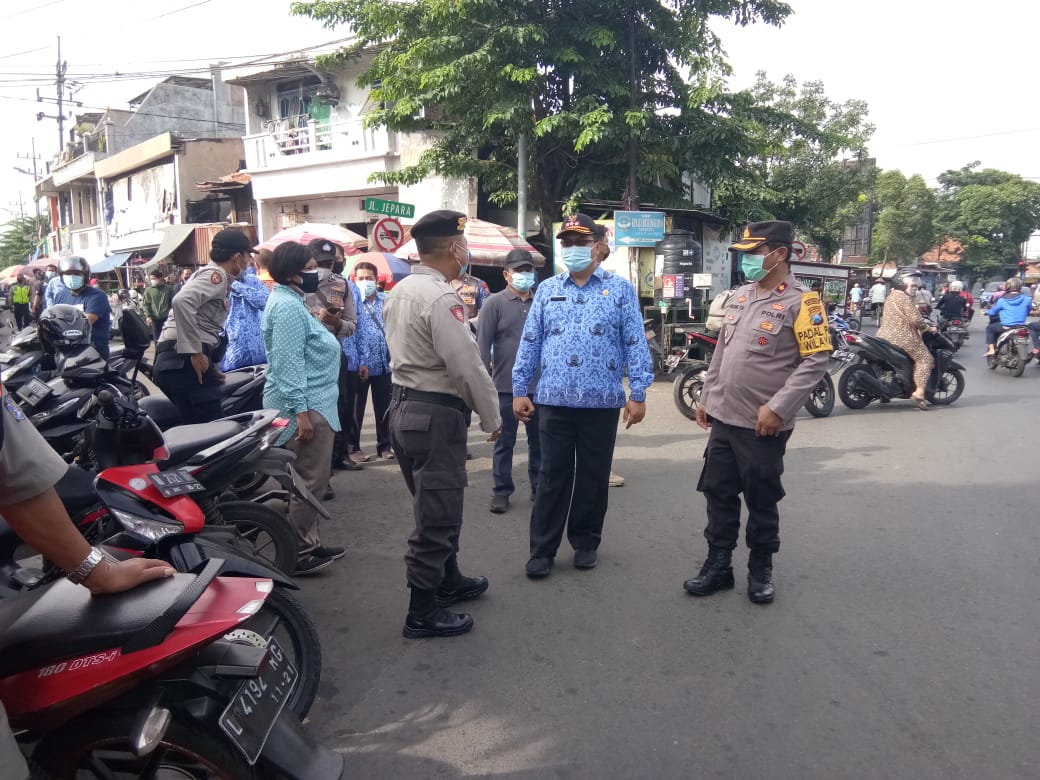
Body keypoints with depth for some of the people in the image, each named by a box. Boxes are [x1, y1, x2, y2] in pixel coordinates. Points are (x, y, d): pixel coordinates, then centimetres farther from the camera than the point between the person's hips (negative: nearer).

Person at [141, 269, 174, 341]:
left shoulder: (168, 289, 2)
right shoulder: (148, 290, 2)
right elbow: (145, 304, 1)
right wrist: (148, 316, -9)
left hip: (166, 318, 0)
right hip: (155, 318, 1)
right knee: (156, 338, 5)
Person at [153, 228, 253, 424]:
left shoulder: (210, 274, 25)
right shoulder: (215, 274, -6)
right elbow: (182, 301, -24)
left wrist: (213, 367, 24)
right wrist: (196, 353, -22)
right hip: (185, 361, -10)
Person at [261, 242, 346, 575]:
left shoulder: (290, 301, 17)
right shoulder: (288, 307, -16)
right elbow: (288, 363, -23)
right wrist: (301, 412, -26)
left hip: (311, 404, 11)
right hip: (306, 406, -11)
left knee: (310, 478, 16)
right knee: (309, 480, -6)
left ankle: (308, 542, 26)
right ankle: (296, 553, 2)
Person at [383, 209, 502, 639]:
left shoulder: (399, 290, 9)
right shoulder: (440, 298, -20)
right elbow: (467, 365, -21)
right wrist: (492, 417, -10)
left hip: (403, 406, 10)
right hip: (436, 414, -10)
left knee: (434, 505, 23)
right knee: (437, 513, 1)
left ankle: (448, 580, 40)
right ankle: (423, 613, 12)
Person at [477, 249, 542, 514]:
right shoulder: (495, 303, -3)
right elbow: (483, 344, -6)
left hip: (539, 387, 3)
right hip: (506, 387, -3)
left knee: (539, 441, 13)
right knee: (505, 443, 7)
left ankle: (539, 488, 27)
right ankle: (501, 491, 18)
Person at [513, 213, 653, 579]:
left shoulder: (620, 289, 4)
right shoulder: (547, 289, 10)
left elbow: (636, 344, 0)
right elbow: (529, 343, 9)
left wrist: (638, 394, -5)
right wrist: (520, 390, 4)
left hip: (602, 402, -1)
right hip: (554, 401, 1)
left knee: (594, 476, 10)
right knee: (552, 477, 5)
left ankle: (585, 542, 26)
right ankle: (542, 549, 13)